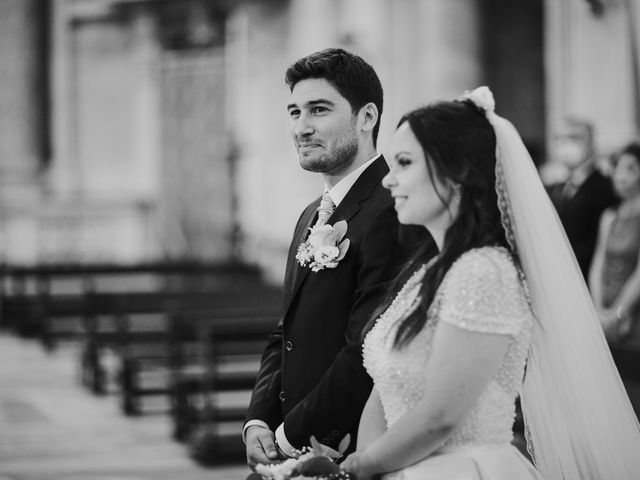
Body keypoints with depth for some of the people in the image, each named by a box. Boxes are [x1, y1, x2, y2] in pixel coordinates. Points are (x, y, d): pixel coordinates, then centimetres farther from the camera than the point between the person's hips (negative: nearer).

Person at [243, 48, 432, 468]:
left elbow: (367, 355, -23)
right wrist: (259, 421, 1)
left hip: (351, 458, -8)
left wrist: (291, 434, -15)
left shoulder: (390, 214, -18)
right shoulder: (312, 218, 14)